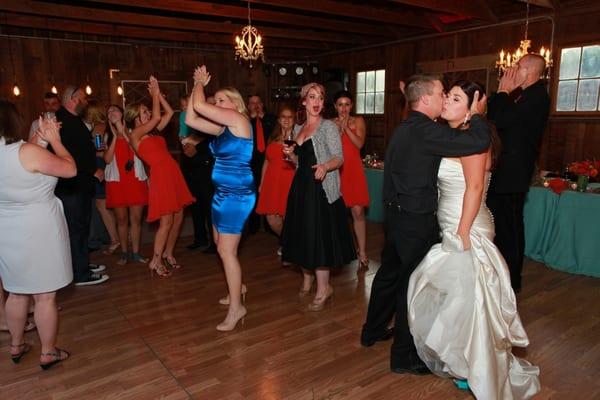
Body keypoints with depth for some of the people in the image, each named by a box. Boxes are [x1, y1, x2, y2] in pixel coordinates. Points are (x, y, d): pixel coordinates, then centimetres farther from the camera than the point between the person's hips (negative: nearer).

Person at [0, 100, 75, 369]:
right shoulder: (27, 152, -19)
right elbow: (70, 169, -12)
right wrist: (54, 140, -2)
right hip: (37, 232, -7)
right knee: (45, 296, 5)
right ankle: (48, 352, 17)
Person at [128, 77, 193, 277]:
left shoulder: (153, 132, 16)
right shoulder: (135, 134, -3)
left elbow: (169, 113, 17)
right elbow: (157, 117, -15)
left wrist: (158, 93, 12)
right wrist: (155, 93, -3)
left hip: (173, 174, 7)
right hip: (160, 176, -7)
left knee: (178, 217, 9)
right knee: (166, 221, -7)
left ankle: (168, 254, 25)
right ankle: (156, 261, 8)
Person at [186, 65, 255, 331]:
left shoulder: (238, 119, -12)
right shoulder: (222, 128, 11)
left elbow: (199, 105, -18)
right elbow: (191, 119, 9)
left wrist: (201, 82, 1)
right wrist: (197, 85, 9)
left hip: (237, 194, -10)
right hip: (223, 193, 10)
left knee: (227, 251, -5)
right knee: (220, 246, 20)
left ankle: (236, 307, 6)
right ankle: (236, 288, 39)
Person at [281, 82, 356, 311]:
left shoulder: (328, 127, -6)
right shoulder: (298, 129, 14)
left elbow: (339, 158, -14)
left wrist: (325, 166, -34)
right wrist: (291, 155, 0)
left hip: (321, 188, -7)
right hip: (301, 187, 7)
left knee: (319, 236, -6)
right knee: (302, 234, 12)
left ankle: (323, 288, 8)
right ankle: (307, 277, 32)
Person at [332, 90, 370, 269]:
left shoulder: (358, 121, 8)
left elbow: (359, 143, -6)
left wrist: (346, 127, -10)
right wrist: (339, 128, -11)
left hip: (353, 169, 0)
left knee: (358, 212, -4)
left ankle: (362, 252, 3)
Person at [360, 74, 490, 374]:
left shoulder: (403, 129, 11)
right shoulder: (426, 131, -20)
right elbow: (479, 142, -25)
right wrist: (477, 115, -8)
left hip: (396, 214, 9)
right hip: (417, 221, -9)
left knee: (389, 273, 21)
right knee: (413, 284, 3)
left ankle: (372, 331, 39)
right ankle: (404, 356, 19)